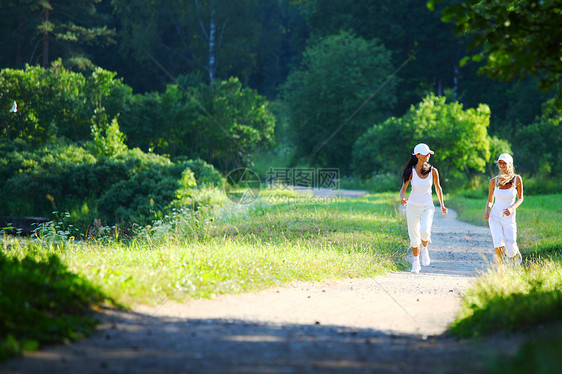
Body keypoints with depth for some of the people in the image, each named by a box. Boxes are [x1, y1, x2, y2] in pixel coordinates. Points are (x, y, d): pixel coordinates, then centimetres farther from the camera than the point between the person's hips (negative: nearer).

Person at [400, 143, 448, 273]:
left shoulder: (433, 171, -2)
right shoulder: (411, 171, -6)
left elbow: (438, 188, 12)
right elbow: (403, 189, -3)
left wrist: (442, 205, 14)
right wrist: (402, 199, -25)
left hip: (427, 206, 0)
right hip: (413, 207, 0)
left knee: (425, 231, -25)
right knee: (414, 236, 5)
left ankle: (425, 249, 8)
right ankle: (416, 261, 27)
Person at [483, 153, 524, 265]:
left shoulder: (517, 179, -5)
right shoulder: (493, 181, -2)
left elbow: (520, 198, 4)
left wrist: (512, 208, -16)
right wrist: (487, 211, -11)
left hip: (509, 218, 0)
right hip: (495, 217, 0)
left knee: (510, 252, -1)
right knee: (499, 247, -21)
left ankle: (515, 251, 37)